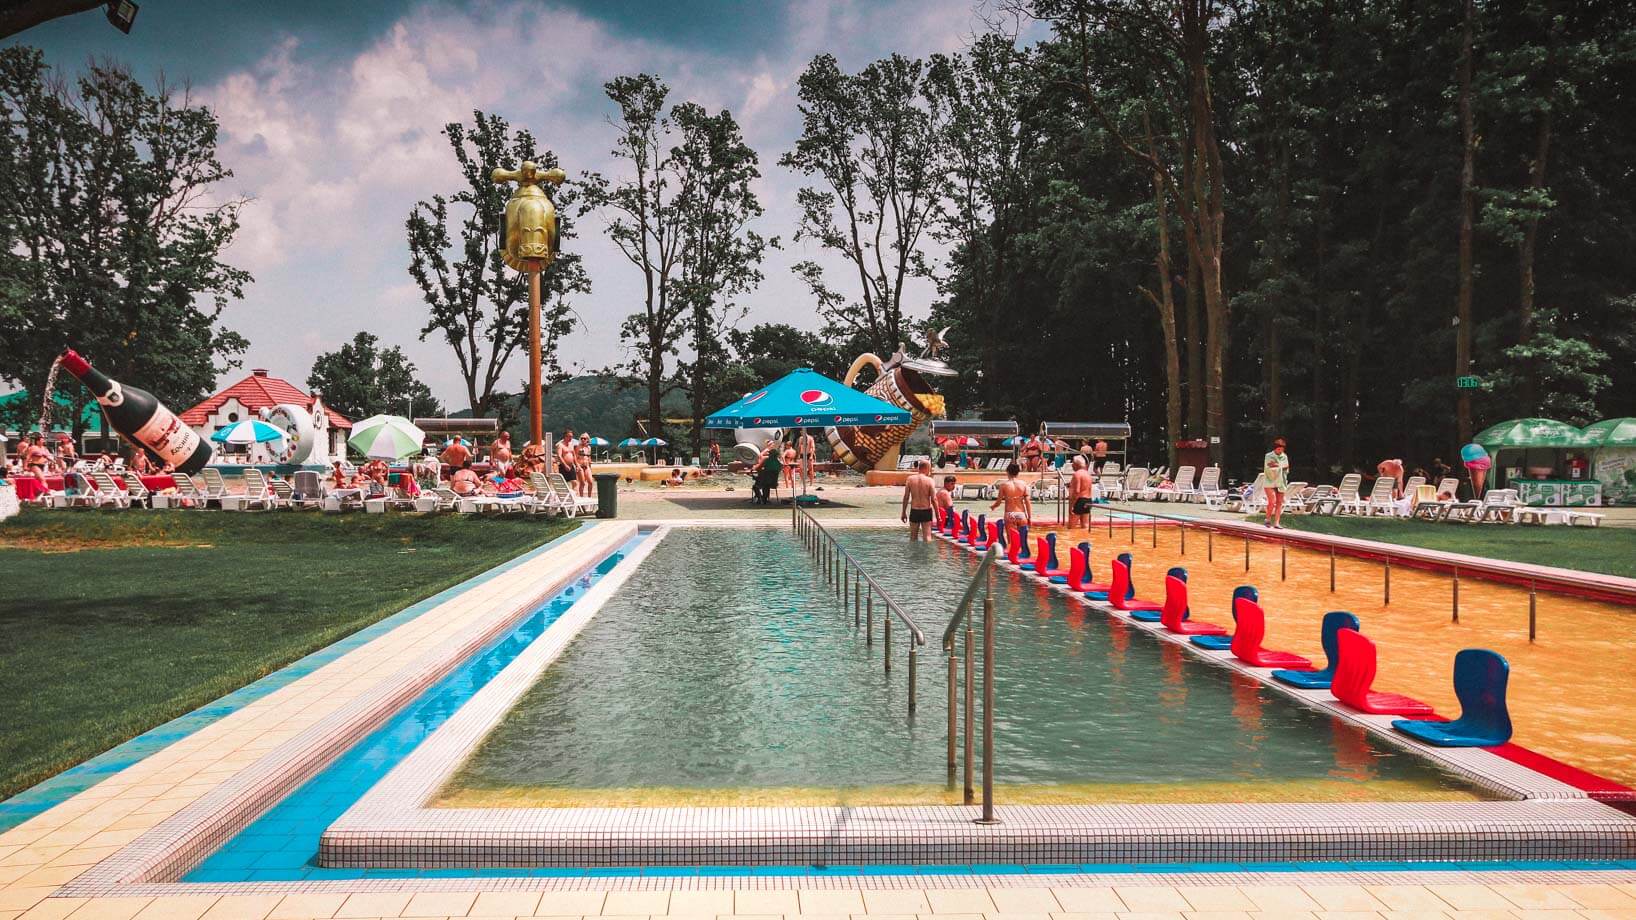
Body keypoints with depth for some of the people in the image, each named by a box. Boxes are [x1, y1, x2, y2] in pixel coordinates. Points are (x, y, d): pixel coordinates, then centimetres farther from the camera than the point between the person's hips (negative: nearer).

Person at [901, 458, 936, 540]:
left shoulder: (910, 479, -2)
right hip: (926, 512, -2)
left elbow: (906, 497, 0)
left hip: (914, 511, 2)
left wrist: (903, 512, 9)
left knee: (913, 538, 13)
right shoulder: (930, 480, -8)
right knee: (927, 537, 3)